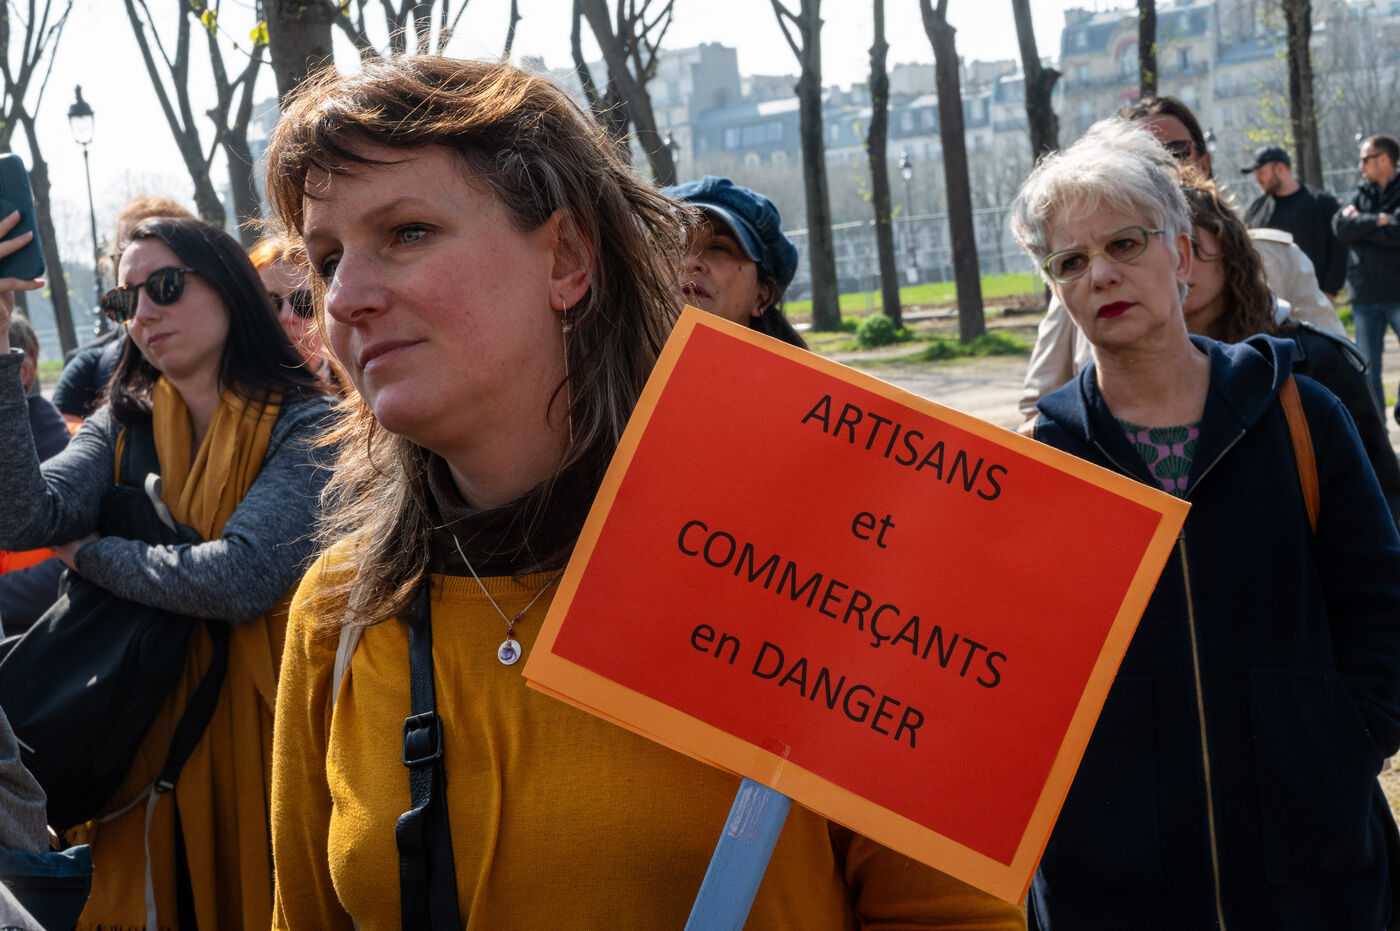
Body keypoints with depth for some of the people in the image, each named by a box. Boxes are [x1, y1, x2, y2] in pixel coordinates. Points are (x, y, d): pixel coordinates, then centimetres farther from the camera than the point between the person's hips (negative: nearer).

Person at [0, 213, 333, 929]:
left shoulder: (306, 425, -10)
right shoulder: (122, 428, 4)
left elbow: (242, 575, -23)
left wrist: (88, 554, -9)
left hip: (262, 731, -4)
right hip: (149, 731, 4)